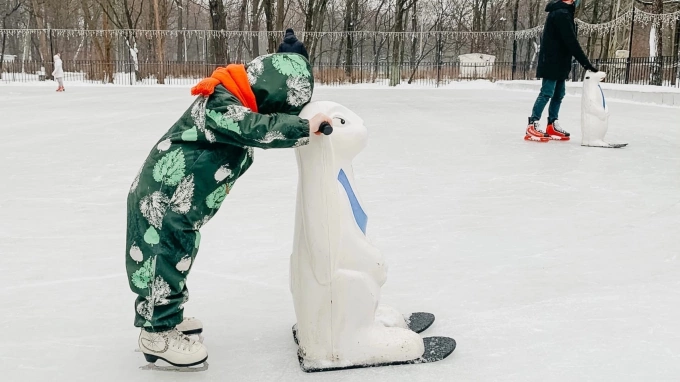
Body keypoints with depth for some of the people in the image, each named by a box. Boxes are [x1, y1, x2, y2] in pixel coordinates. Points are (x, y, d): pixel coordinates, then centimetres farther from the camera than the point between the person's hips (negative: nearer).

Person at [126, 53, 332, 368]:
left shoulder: (236, 103, 6)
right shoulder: (220, 103, -24)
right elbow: (255, 129, -36)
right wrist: (305, 127, -38)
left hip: (179, 202, 10)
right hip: (162, 198, -10)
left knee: (176, 256, 20)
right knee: (165, 257, -1)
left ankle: (164, 317, 36)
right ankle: (157, 334, 10)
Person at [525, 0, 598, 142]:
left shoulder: (563, 13, 18)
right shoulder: (561, 14, -16)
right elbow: (571, 42, -21)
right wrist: (586, 63, -19)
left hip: (559, 62, 10)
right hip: (552, 62, -10)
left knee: (559, 94, 10)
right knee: (547, 93, -11)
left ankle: (552, 126, 14)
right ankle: (532, 126, -11)